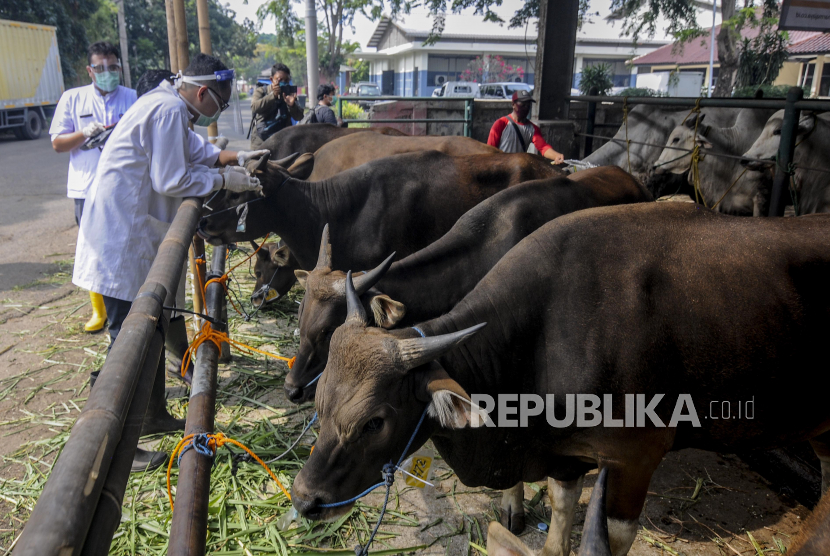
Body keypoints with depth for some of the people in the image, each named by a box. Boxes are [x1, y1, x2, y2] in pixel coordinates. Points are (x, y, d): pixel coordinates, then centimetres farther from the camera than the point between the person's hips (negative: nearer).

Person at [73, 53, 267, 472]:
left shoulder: (165, 105, 17)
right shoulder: (170, 110, -15)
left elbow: (187, 156, 26)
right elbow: (171, 181, -19)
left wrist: (233, 158, 18)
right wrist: (223, 179, -9)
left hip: (134, 235, 11)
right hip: (122, 239, -11)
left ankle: (153, 415, 33)